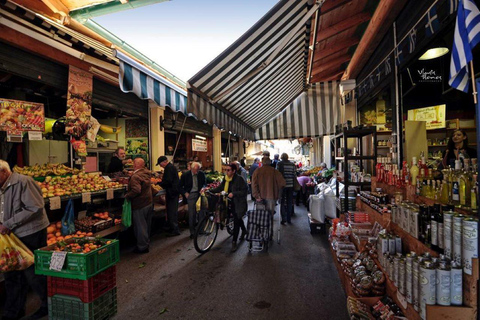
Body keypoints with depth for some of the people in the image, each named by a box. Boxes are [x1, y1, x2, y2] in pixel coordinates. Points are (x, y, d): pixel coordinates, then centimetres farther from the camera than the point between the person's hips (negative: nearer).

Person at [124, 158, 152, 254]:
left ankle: (142, 247, 14)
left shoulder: (135, 176, -21)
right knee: (147, 225, 19)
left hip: (139, 205, -8)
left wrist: (127, 196, -16)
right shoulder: (146, 173, 5)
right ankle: (146, 243, 34)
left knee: (140, 226, 4)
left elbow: (136, 190, -33)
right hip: (149, 203, 9)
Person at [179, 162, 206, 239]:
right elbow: (180, 187, 5)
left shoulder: (201, 174, 1)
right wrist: (185, 193, -7)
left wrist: (203, 189, -3)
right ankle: (192, 232, 11)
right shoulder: (185, 175, -5)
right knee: (192, 214, -1)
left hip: (199, 194, 2)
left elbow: (204, 183, 17)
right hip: (191, 195, -2)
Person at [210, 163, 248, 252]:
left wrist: (234, 194, -29)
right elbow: (220, 188, 1)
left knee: (236, 221, -8)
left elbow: (244, 191, -18)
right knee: (238, 218, 25)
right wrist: (210, 190, -12)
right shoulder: (226, 179, 2)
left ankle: (234, 242, 1)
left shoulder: (239, 179, -17)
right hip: (231, 203, 7)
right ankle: (244, 230, 53)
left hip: (239, 203, -7)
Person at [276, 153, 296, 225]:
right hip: (290, 185, 3)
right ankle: (289, 219, 17)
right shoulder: (292, 164, 6)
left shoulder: (279, 164, -5)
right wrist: (294, 184, 16)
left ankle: (284, 219, 3)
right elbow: (294, 175, 5)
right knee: (289, 202, 11)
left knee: (282, 202, 7)